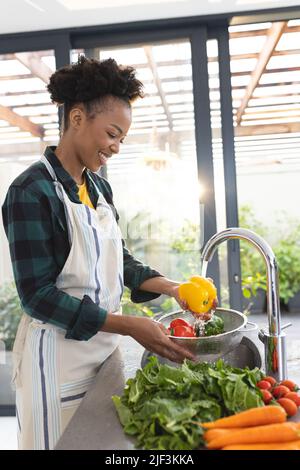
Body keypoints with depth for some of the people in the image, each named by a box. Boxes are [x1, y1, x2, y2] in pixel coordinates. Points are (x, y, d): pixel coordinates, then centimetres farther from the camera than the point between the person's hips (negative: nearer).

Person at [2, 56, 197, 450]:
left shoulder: (100, 187, 5)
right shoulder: (32, 191, -17)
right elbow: (38, 295, -20)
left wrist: (171, 288, -5)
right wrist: (129, 326, -23)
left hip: (105, 344, 7)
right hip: (59, 354, -6)